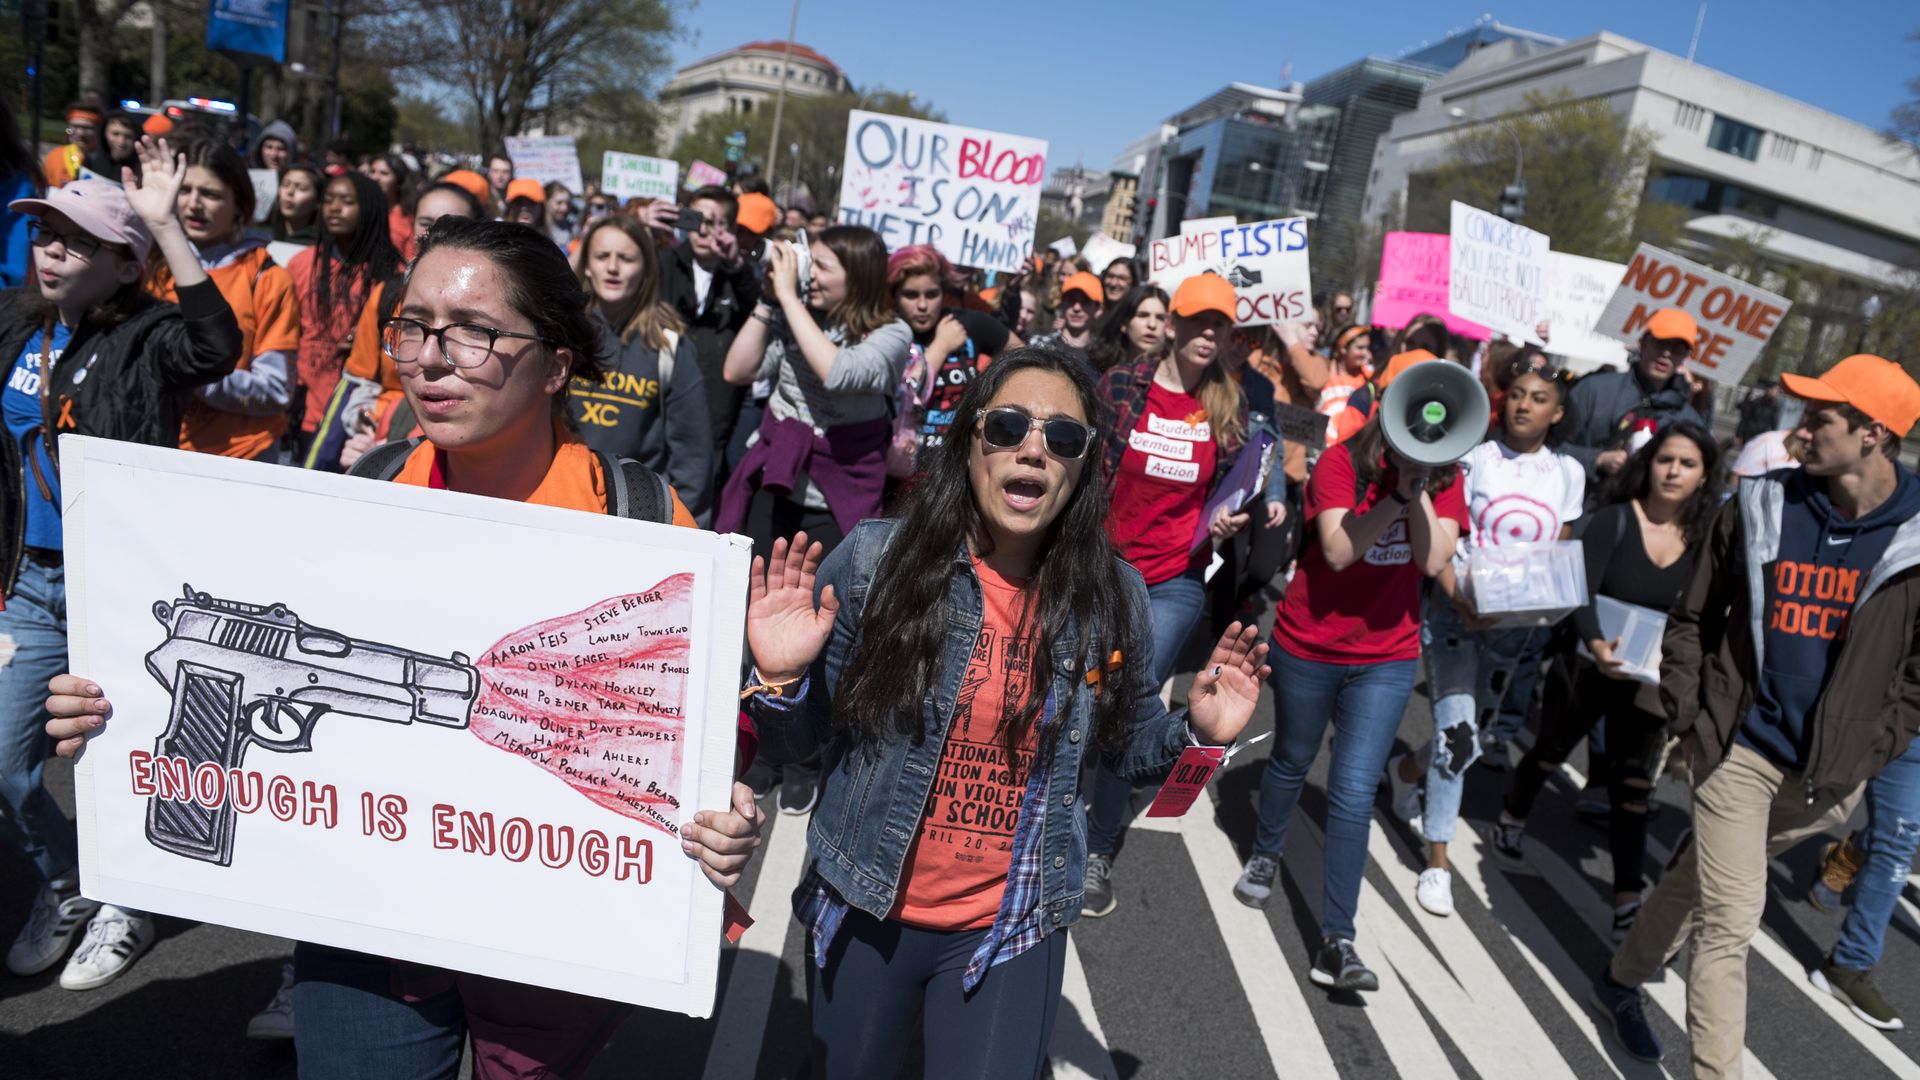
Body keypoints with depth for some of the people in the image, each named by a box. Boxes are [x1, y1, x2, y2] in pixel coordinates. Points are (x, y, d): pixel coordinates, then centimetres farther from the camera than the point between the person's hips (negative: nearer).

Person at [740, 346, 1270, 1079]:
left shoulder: (1113, 596, -8)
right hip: (863, 911, 1)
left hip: (1013, 928, 0)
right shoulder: (872, 559, -14)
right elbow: (797, 742, -6)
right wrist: (783, 679, -27)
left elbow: (1125, 743, 7)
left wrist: (1196, 733, -12)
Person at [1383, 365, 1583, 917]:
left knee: (1471, 728, 14)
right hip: (1457, 608, -4)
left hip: (1520, 621, 4)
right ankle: (1437, 857, 3)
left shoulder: (1568, 472, 6)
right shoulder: (1472, 457, -5)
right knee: (1459, 734, -11)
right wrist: (1460, 600, -21)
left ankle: (1410, 769, 46)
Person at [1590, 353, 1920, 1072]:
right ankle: (1715, 1069, 9)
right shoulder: (1760, 507, -4)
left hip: (1830, 769, 1)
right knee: (1730, 921, -4)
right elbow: (1692, 617, 4)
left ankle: (1623, 980, 42)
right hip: (1738, 746, -1)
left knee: (1703, 882, 19)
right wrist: (1687, 715, -1)